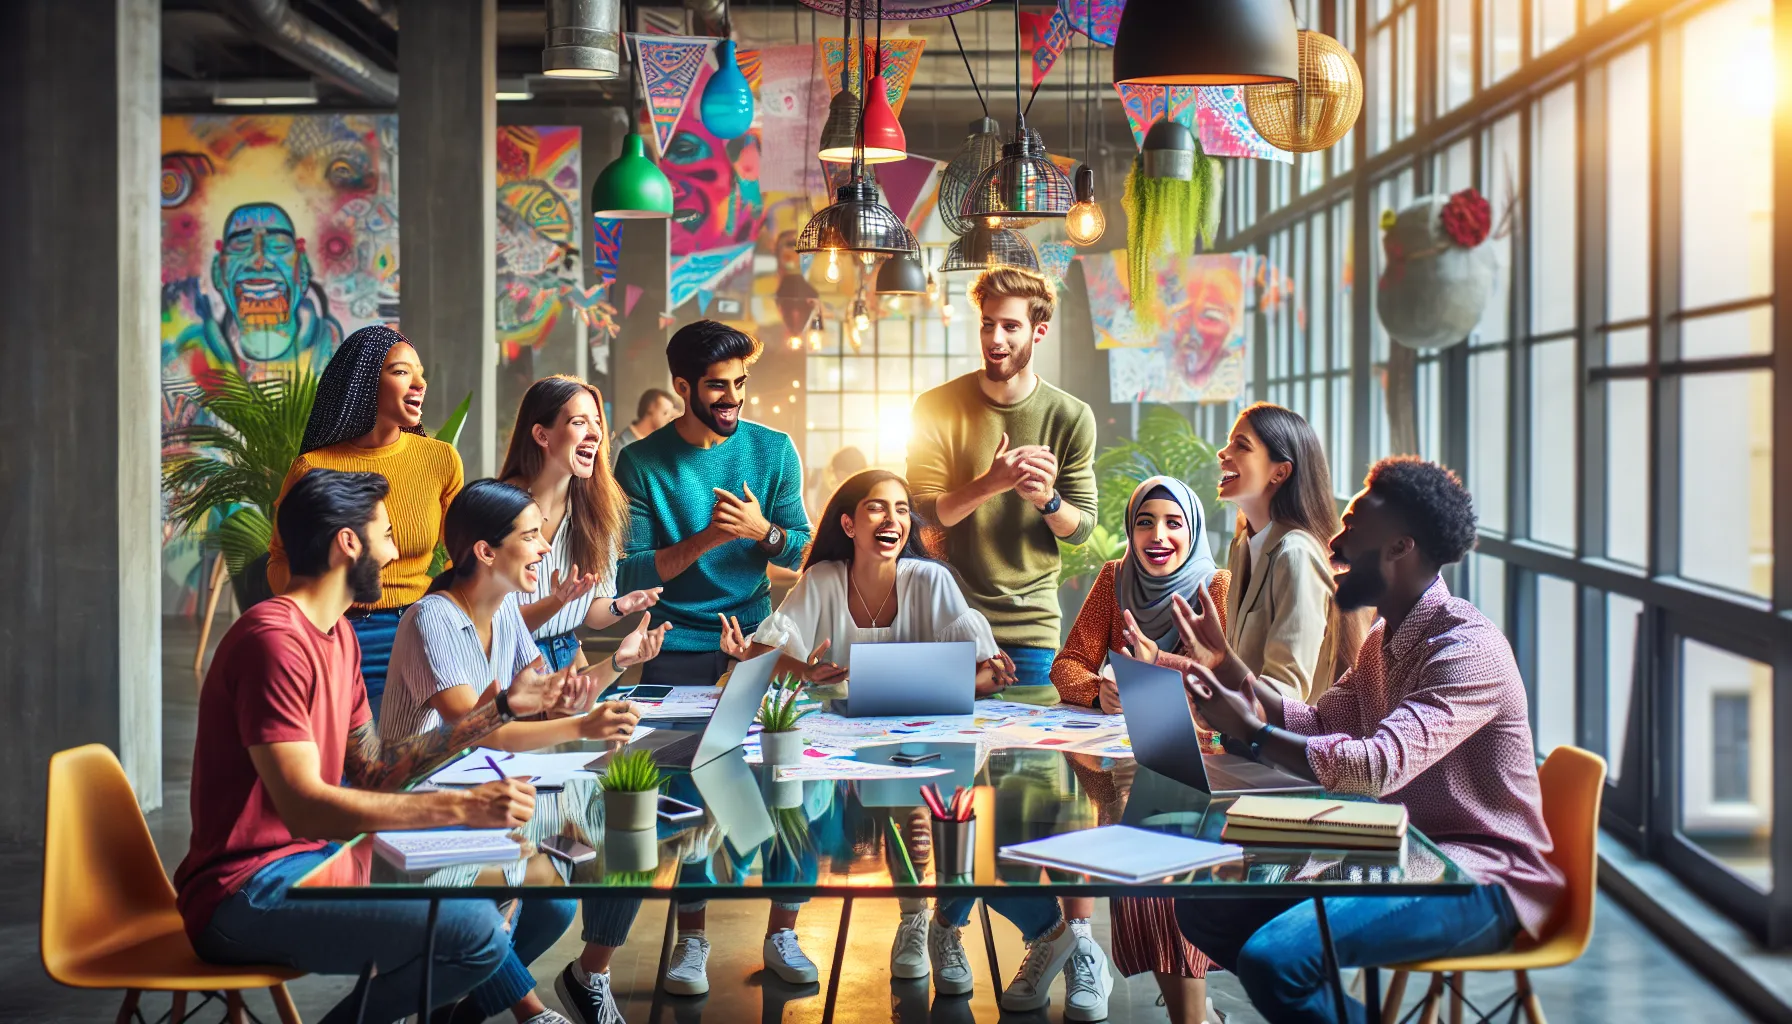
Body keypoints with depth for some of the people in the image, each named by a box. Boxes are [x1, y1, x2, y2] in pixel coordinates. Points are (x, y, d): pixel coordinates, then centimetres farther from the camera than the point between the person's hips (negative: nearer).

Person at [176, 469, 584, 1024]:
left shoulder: (338, 636, 14)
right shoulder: (274, 640, -18)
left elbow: (374, 773, 12)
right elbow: (303, 807, -25)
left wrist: (502, 708, 11)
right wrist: (460, 806, -29)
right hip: (247, 893, -10)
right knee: (476, 929, -27)